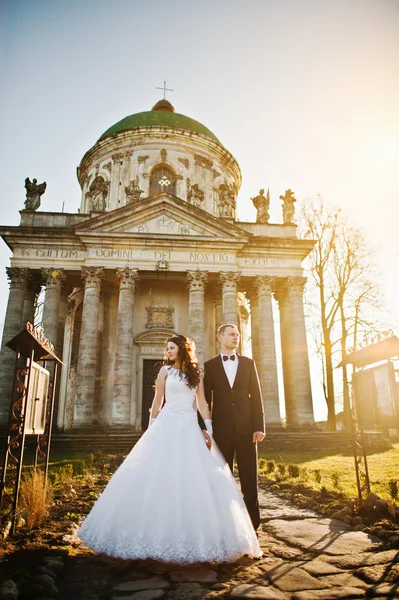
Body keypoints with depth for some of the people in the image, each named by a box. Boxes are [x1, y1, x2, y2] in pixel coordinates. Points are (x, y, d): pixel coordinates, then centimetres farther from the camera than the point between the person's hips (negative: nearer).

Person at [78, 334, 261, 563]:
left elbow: (202, 403, 8)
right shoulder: (166, 370, 5)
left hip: (190, 427, 2)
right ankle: (159, 532, 11)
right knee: (160, 475, -2)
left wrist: (210, 429, 0)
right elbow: (157, 401, 7)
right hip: (167, 425, -2)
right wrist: (151, 429, 5)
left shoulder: (196, 373, 10)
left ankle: (190, 534, 12)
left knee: (195, 477, -1)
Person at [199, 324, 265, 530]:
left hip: (246, 428, 1)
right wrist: (203, 428, 0)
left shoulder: (248, 363, 8)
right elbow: (206, 399, 4)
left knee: (250, 479, 3)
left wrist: (259, 426, -4)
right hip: (221, 429, 0)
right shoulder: (210, 365, 5)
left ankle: (252, 525, 15)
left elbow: (256, 396, 4)